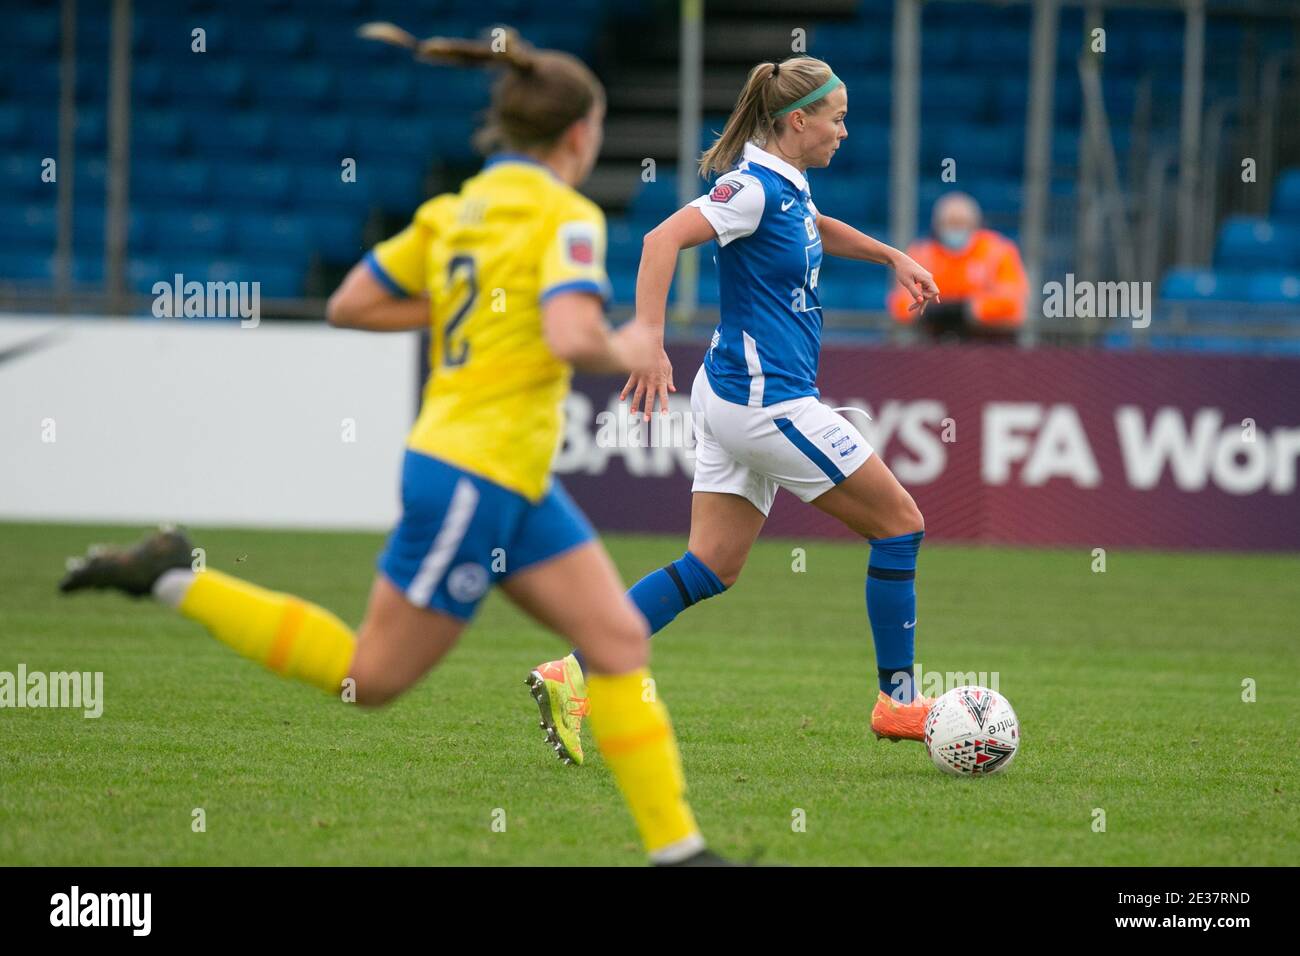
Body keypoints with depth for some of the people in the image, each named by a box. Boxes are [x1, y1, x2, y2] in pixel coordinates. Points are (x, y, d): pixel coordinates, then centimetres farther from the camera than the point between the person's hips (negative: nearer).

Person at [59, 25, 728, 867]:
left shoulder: (456, 211, 10)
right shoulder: (566, 216, -13)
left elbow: (350, 306, 11)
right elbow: (572, 339, -29)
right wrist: (624, 354, -8)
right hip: (475, 474, -9)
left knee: (620, 640, 5)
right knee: (370, 676, 3)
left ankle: (676, 847, 4)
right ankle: (174, 581, 6)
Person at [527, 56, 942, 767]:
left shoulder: (787, 184, 12)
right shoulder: (754, 186, -16)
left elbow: (818, 230, 36)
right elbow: (663, 240, -28)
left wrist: (892, 258, 29)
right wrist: (650, 345, -36)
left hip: (738, 399, 10)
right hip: (769, 399, -10)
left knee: (710, 567, 7)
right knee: (900, 522, 1)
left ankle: (574, 674, 0)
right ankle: (897, 701, 7)